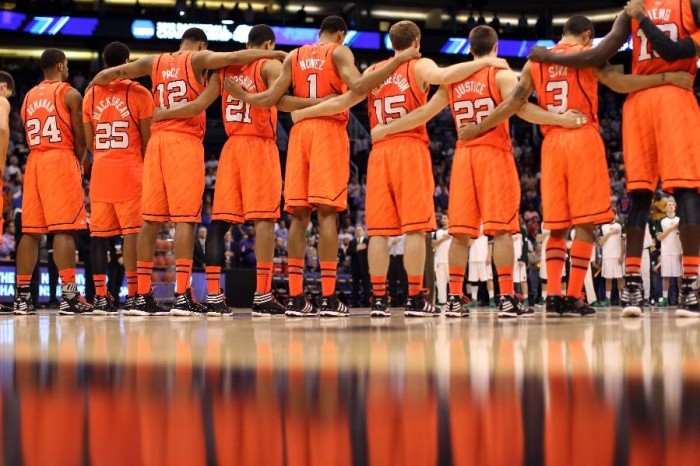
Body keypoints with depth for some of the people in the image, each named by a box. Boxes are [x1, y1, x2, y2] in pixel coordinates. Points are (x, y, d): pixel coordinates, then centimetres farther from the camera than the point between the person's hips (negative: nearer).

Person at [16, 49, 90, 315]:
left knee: (30, 230, 6)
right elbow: (80, 137, -4)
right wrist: (79, 161, 14)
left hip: (34, 161, 6)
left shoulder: (29, 96, 18)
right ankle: (69, 295, -17)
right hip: (61, 159, -6)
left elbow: (30, 136, 17)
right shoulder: (70, 94, -1)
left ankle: (22, 295, 3)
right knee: (64, 228, -11)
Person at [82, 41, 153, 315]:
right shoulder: (139, 93, -3)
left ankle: (100, 297, 1)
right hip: (130, 169, -4)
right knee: (133, 231, -5)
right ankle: (133, 296, -10)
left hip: (100, 169, 4)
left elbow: (89, 141, 12)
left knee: (99, 232, 3)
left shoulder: (91, 94, 10)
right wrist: (148, 167, 9)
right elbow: (147, 138, -4)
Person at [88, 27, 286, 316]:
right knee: (185, 218, -9)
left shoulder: (155, 62, 16)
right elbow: (235, 57, -10)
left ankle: (142, 296, 3)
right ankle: (182, 296, -16)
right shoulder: (197, 59, 3)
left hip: (157, 140, 5)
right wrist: (274, 54, -1)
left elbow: (112, 73, 21)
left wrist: (90, 88, 40)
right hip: (186, 141, -5)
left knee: (151, 219, 4)